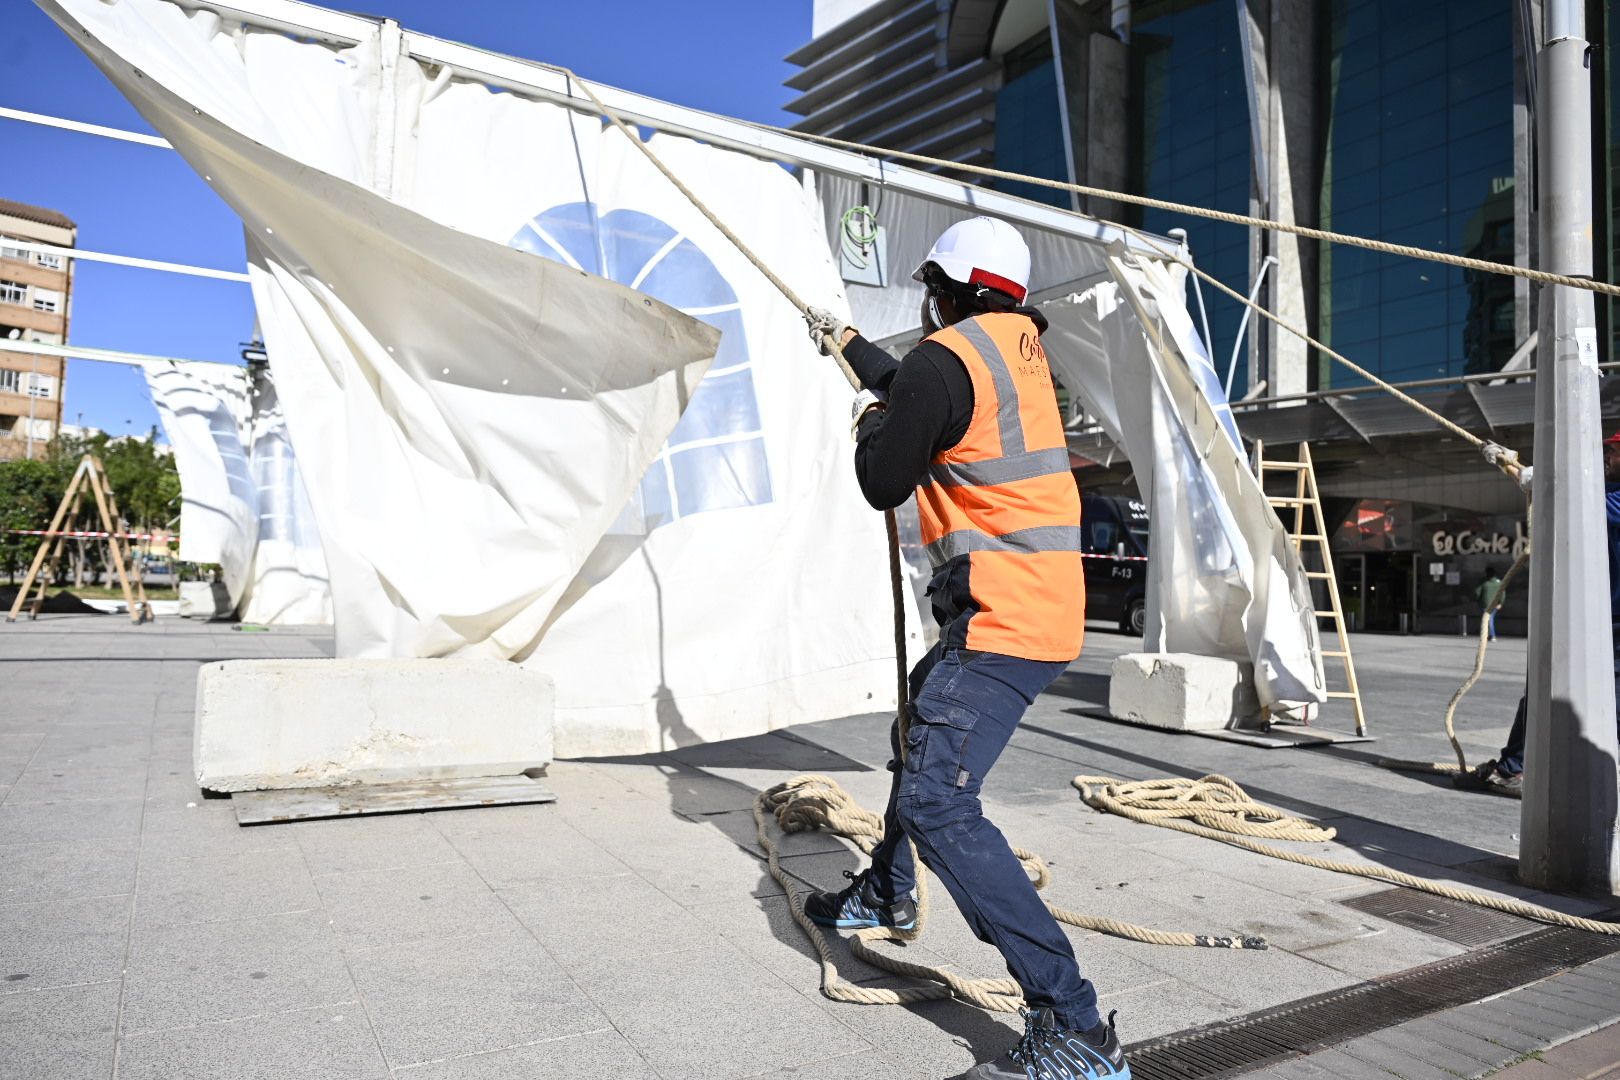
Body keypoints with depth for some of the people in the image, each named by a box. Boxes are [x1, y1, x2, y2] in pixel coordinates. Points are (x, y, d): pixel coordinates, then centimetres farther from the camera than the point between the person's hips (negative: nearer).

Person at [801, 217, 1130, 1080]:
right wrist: (848, 343, 46)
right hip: (1046, 609, 11)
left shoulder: (944, 357, -14)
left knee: (936, 800, -16)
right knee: (918, 730, 27)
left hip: (1001, 620, -11)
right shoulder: (1017, 346, 15)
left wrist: (869, 421, 15)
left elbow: (884, 484, -6)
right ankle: (885, 893, 47)